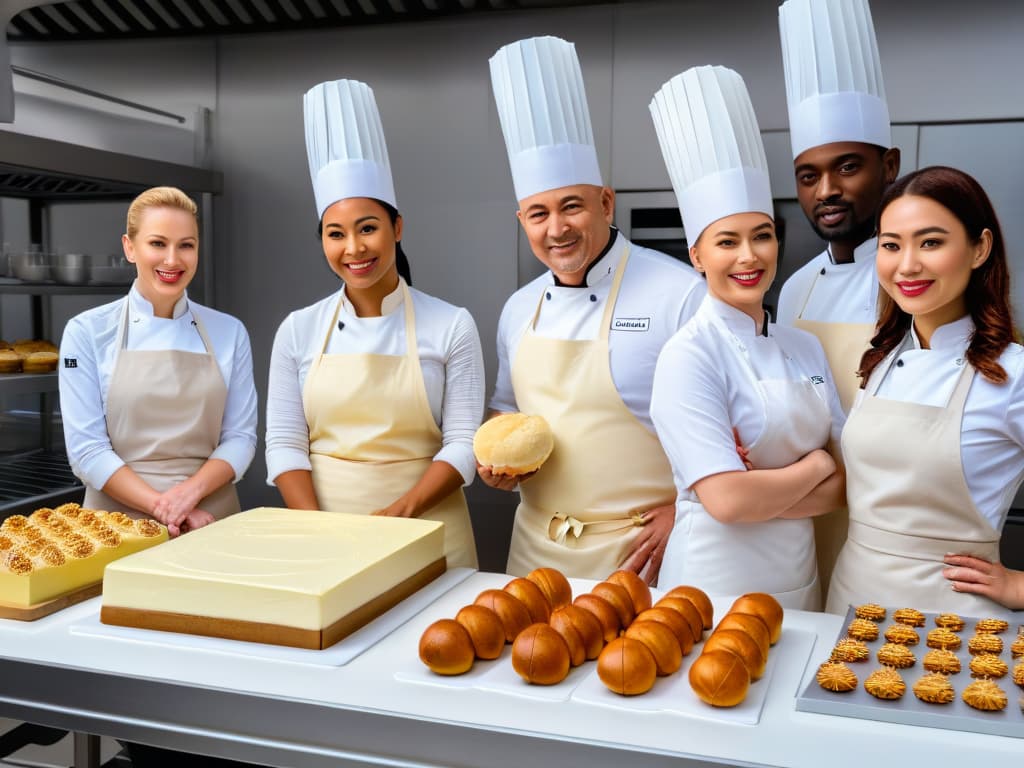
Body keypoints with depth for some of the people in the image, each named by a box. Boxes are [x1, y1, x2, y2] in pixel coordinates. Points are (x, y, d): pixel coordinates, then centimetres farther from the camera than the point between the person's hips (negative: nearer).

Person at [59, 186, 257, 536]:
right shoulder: (87, 332, -2)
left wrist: (190, 491, -15)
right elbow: (86, 448, -7)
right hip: (119, 516, -1)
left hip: (211, 516, 1)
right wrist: (161, 506, -16)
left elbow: (240, 436, 1)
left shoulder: (229, 332, 2)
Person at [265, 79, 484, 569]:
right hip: (320, 531, 2)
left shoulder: (451, 327, -4)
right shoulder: (298, 330, 2)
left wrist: (400, 513, -19)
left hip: (426, 535, -1)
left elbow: (463, 443, -6)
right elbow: (284, 442, 0)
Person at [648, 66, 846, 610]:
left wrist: (766, 491, -14)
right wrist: (813, 468, -8)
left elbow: (849, 480, 2)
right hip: (718, 585, -6)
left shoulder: (805, 348, 3)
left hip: (800, 581, 6)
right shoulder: (689, 356, -16)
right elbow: (727, 500, -23)